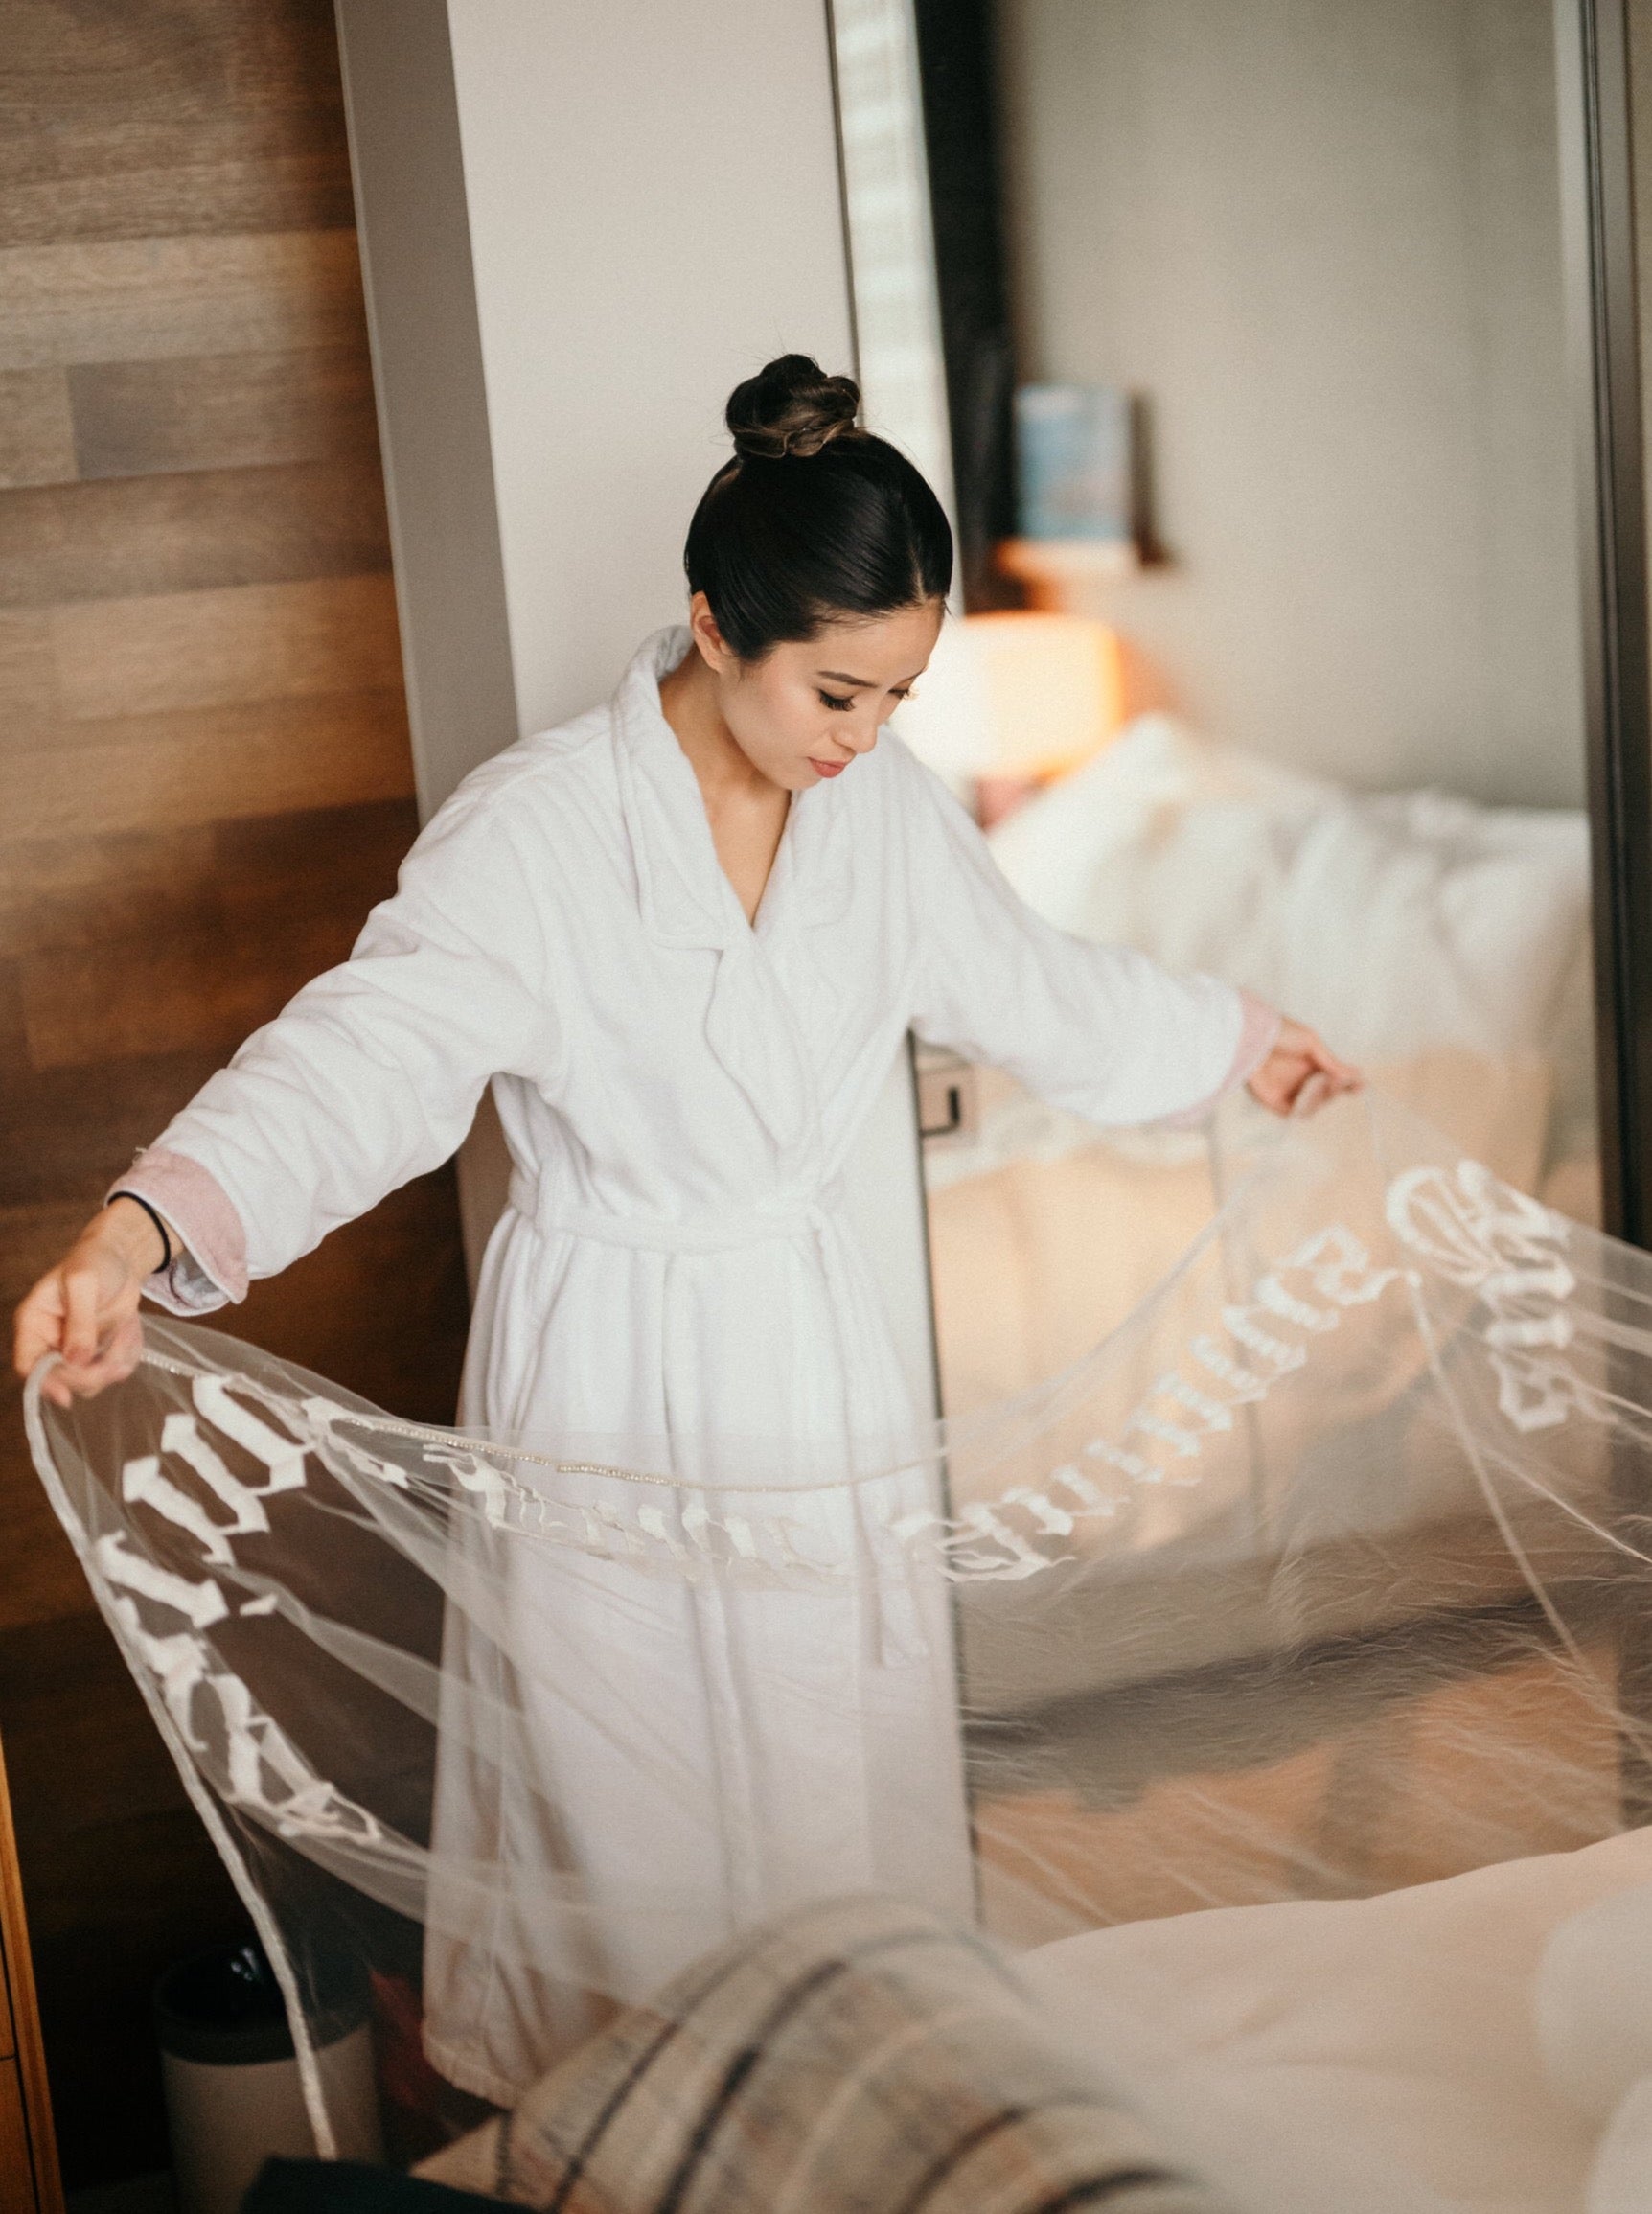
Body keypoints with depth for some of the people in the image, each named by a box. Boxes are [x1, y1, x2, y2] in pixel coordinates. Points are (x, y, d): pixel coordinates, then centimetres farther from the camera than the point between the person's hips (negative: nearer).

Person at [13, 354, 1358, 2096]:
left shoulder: (885, 805, -1)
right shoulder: (535, 830, -20)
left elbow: (1031, 985, 16)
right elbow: (364, 1052, -33)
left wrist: (1244, 1038, 28)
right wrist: (140, 1231, -49)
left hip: (818, 1350, 5)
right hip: (612, 1376, -5)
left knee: (847, 1777, 17)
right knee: (630, 1792, 8)